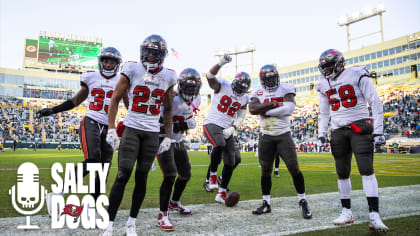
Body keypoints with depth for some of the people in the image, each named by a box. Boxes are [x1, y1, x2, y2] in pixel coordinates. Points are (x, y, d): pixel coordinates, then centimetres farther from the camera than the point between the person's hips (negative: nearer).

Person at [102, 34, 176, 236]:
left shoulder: (168, 77, 5)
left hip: (152, 132, 3)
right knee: (123, 175, -9)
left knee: (141, 178, 5)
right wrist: (111, 129, -8)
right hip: (132, 128, -2)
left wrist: (168, 137, 9)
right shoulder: (132, 70, -4)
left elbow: (168, 109, 13)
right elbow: (115, 99, 0)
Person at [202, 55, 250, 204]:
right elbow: (210, 76, -22)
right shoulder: (222, 86, -4)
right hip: (212, 124, -5)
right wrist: (221, 63, -38)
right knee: (220, 145, -36)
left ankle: (221, 193, 19)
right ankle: (212, 174, -11)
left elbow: (240, 118, 11)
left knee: (230, 163, 4)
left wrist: (232, 129, -7)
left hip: (227, 129, 6)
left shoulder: (244, 98, 9)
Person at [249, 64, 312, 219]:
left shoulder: (285, 89, -1)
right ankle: (266, 204, 19)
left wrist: (265, 111, -16)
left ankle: (303, 202, 12)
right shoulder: (257, 93, 5)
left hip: (283, 135, -2)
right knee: (265, 170, 7)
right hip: (265, 136, 2)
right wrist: (273, 104, -18)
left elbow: (289, 108, -17)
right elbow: (252, 109, -14)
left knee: (294, 168, -4)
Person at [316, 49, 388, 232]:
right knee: (342, 173, 5)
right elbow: (324, 113, 20)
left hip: (359, 127, -5)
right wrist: (321, 132, 8)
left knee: (367, 170, -11)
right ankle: (346, 212, 15)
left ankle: (374, 216, -8)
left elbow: (376, 103, -5)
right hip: (338, 131, 5)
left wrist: (378, 130, -10)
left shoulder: (357, 75, -5)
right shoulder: (324, 85, 11)